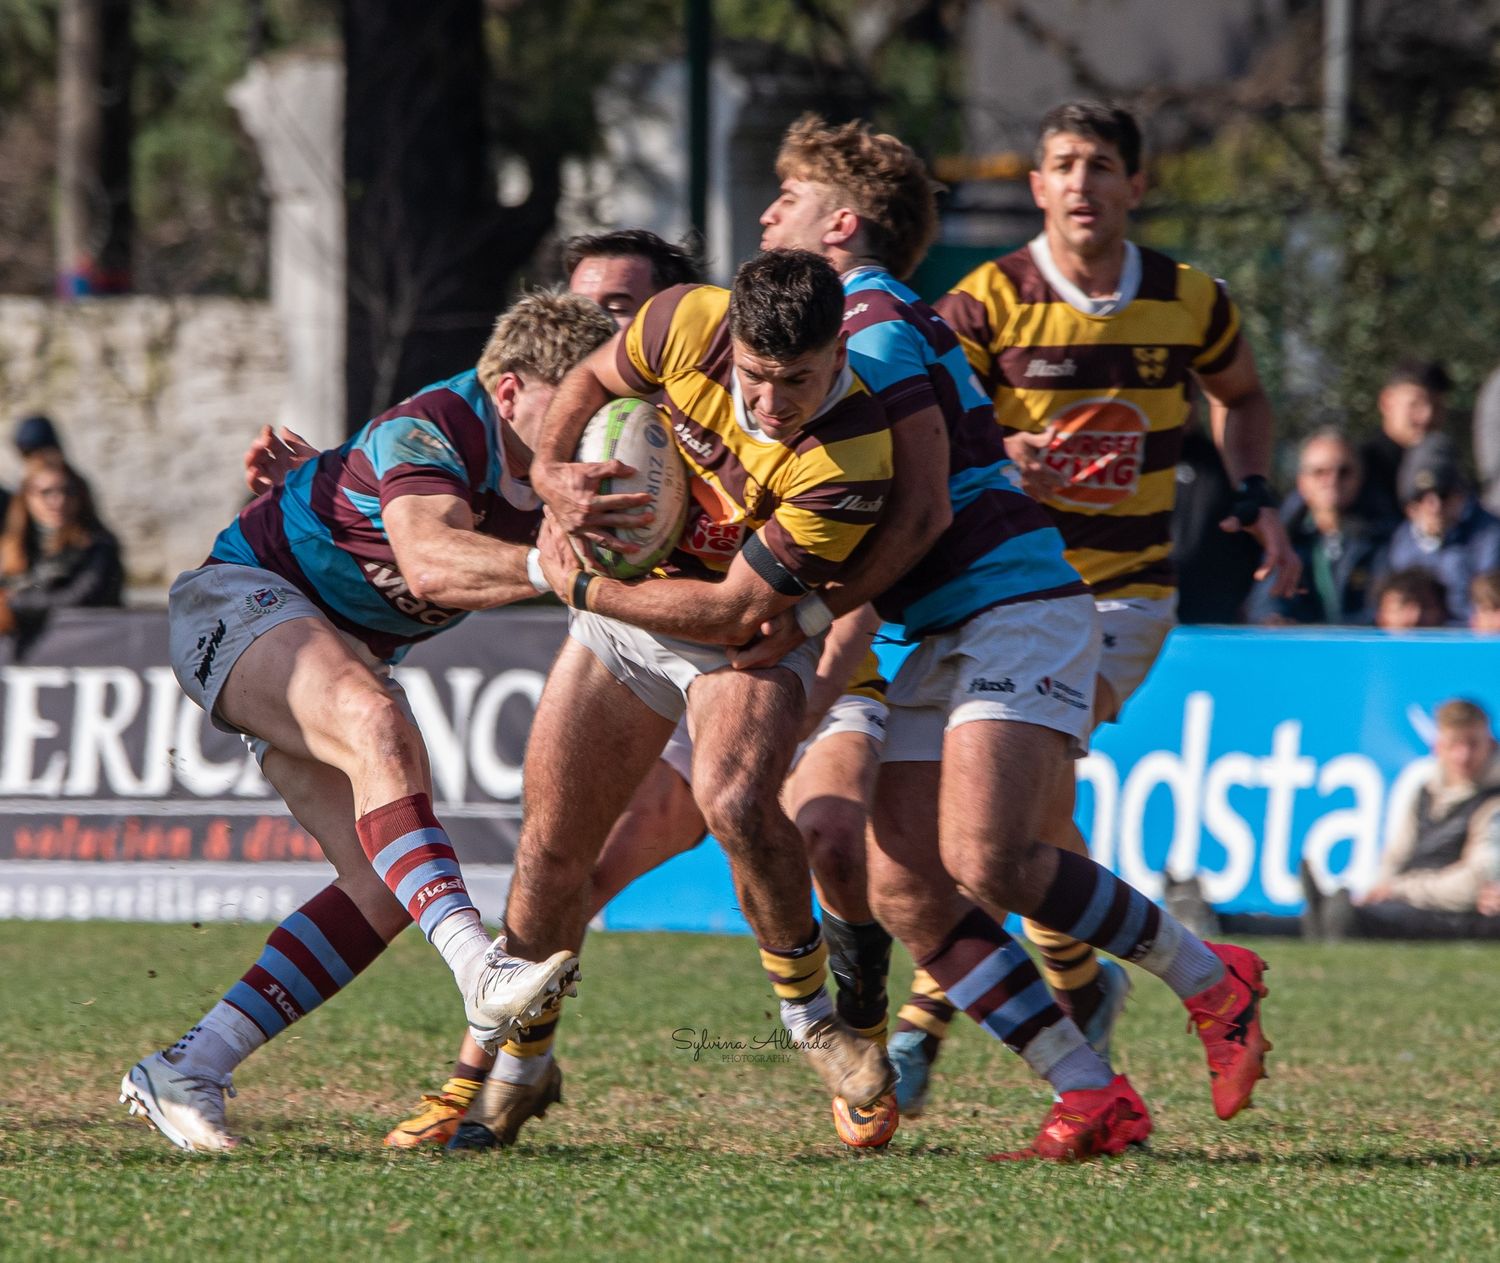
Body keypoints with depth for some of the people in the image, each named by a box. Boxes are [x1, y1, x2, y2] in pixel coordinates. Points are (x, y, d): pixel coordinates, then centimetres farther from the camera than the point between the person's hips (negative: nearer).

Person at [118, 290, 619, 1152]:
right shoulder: (432, 429, -26)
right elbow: (430, 562, -42)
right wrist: (552, 568, -55)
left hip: (348, 654, 9)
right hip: (243, 600, -9)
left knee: (387, 890, -8)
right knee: (378, 725, -38)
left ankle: (187, 1074, -4)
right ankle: (481, 975, -53)